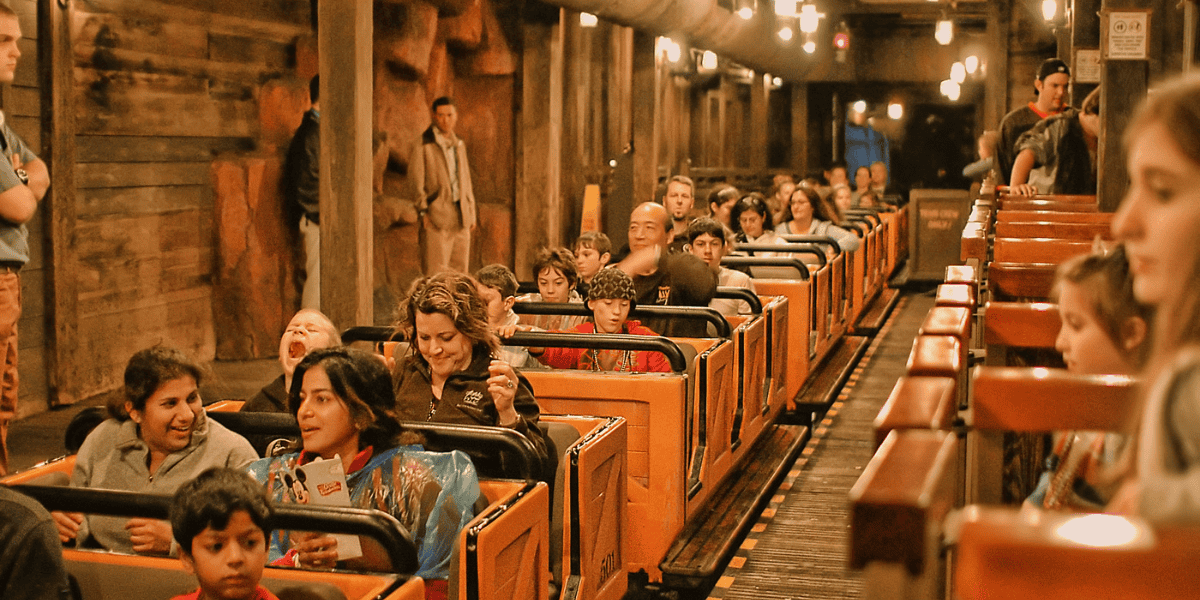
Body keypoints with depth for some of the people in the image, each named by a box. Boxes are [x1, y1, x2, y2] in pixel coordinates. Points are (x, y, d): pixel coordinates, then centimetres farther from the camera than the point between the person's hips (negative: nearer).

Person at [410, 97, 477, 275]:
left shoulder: (459, 145, 17)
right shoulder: (424, 145, -4)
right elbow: (415, 181, -7)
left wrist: (471, 212, 17)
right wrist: (423, 211, -12)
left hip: (461, 219, 6)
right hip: (437, 215, -6)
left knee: (460, 270, 5)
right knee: (437, 270, -10)